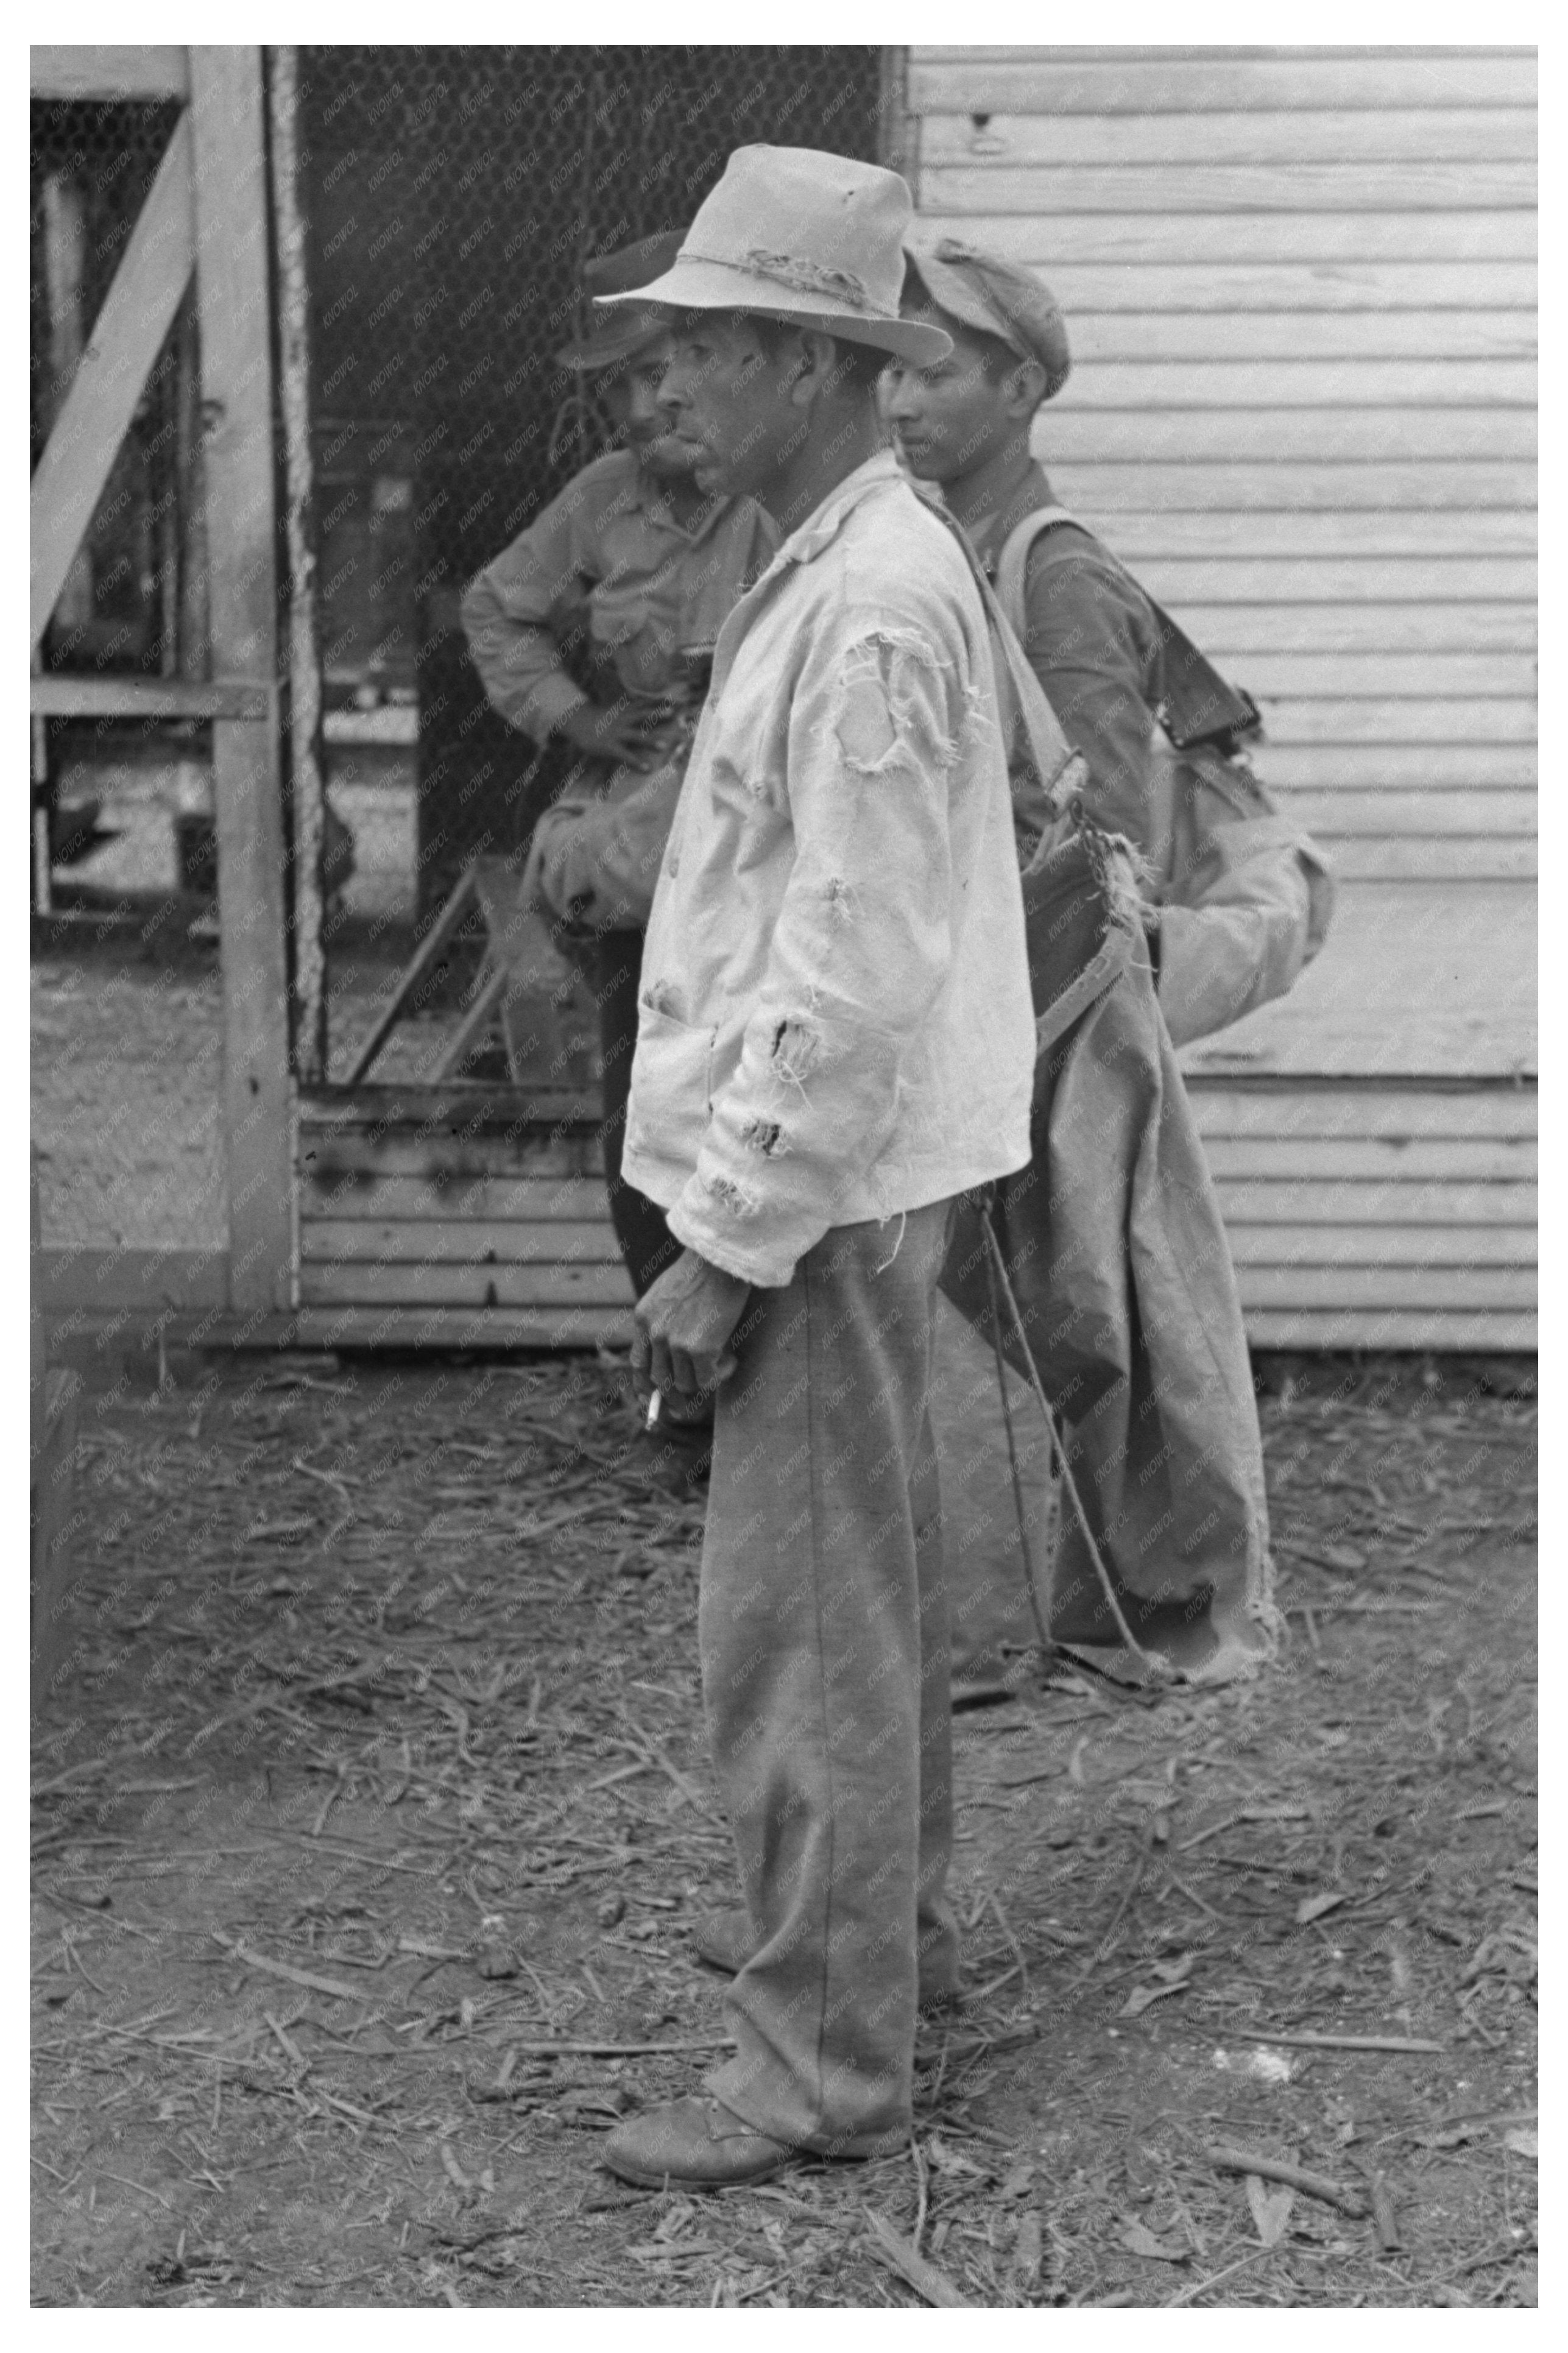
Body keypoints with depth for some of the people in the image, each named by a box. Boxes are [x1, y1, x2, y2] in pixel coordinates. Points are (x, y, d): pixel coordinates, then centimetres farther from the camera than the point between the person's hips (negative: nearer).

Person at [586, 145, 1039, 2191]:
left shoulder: (876, 608, -20)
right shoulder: (841, 571, 12)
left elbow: (850, 974, -24)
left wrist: (728, 1244, -21)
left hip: (823, 1182, -10)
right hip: (844, 1174, 10)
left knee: (804, 1628, -2)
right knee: (866, 1584, 21)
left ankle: (823, 2063, 10)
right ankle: (885, 1925, 38)